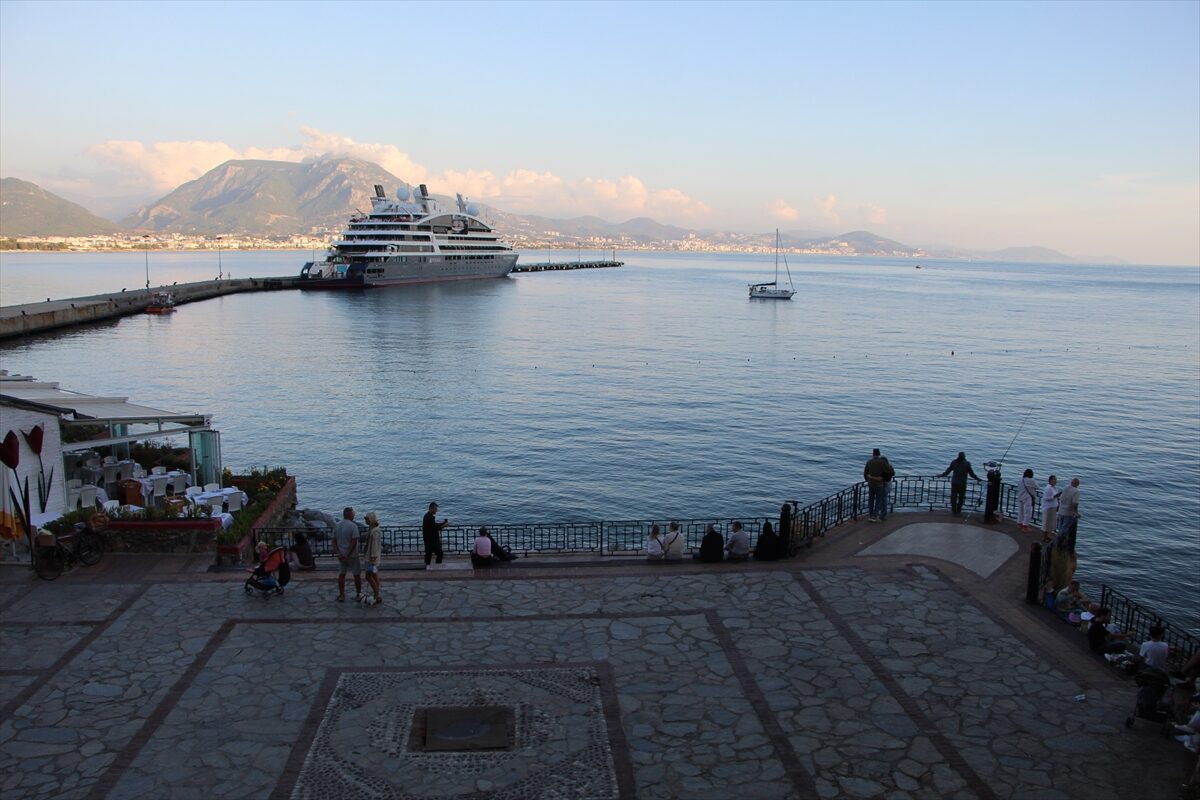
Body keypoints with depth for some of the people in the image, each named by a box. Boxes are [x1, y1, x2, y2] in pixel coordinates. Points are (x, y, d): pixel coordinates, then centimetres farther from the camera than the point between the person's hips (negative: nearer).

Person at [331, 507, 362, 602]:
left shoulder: (337, 525, 2)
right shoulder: (353, 526, -16)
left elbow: (334, 540, 0)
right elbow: (354, 542, -22)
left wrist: (338, 553, -6)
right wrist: (348, 555, -17)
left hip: (341, 555, 5)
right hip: (352, 554, -5)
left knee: (341, 574, 12)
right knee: (357, 575, 7)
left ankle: (341, 595, 16)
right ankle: (358, 595, 13)